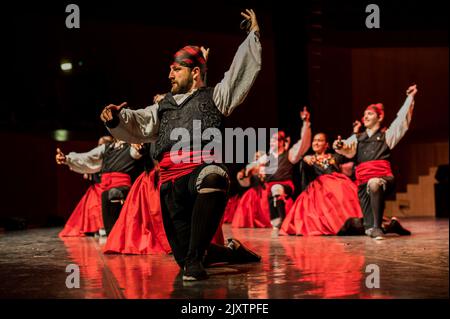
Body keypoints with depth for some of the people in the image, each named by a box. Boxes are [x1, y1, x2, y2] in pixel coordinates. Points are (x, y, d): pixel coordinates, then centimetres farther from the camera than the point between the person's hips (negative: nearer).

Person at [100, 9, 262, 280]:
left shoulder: (215, 96, 18)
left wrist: (254, 35, 10)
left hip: (203, 169, -4)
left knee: (212, 179, -44)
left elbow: (243, 70, 12)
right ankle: (231, 250, 27)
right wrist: (117, 118, -4)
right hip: (172, 182, 5)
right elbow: (138, 124, 16)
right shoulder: (163, 107, 29)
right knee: (183, 255, -2)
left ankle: (195, 257, -38)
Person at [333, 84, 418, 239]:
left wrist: (410, 98, -1)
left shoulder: (387, 135, 13)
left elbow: (402, 119, 4)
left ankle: (377, 227, -34)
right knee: (368, 224, -1)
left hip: (383, 178, -4)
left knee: (374, 184, -42)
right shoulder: (357, 138, 19)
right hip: (363, 181, 4)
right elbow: (347, 149, 2)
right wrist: (339, 146, -21)